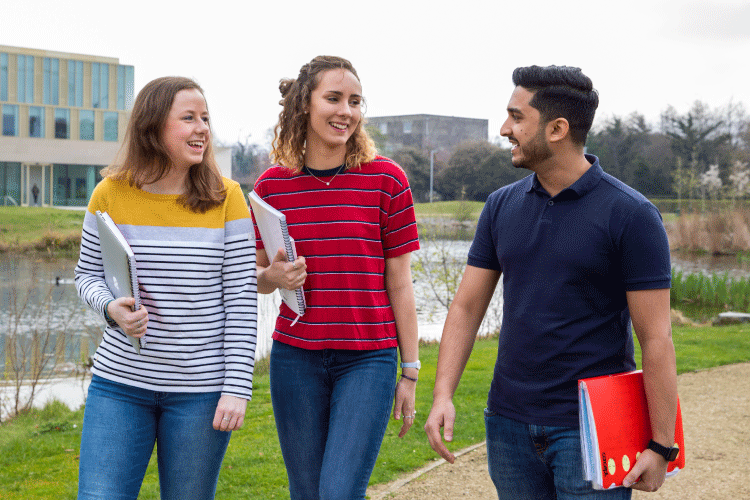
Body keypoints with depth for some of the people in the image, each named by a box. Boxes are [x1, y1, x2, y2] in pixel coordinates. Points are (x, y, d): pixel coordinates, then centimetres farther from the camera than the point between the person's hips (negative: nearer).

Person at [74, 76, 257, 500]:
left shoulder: (226, 198, -4)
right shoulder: (111, 194, -1)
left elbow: (242, 301, -4)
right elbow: (87, 274, 11)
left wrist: (238, 387, -9)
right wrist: (111, 307, -12)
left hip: (201, 390, -1)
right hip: (120, 381, 1)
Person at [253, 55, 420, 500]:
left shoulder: (385, 179, -3)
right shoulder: (272, 185, 2)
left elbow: (399, 282, 0)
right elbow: (258, 278, 14)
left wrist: (410, 371, 1)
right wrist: (273, 276, -10)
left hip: (368, 358, -2)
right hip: (295, 357, 3)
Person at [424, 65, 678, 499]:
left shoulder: (631, 215, -9)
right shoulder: (502, 206, 6)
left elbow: (656, 338, -10)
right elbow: (467, 306, 8)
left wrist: (662, 446, -12)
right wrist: (443, 394, -5)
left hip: (591, 428, -5)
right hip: (509, 421, 5)